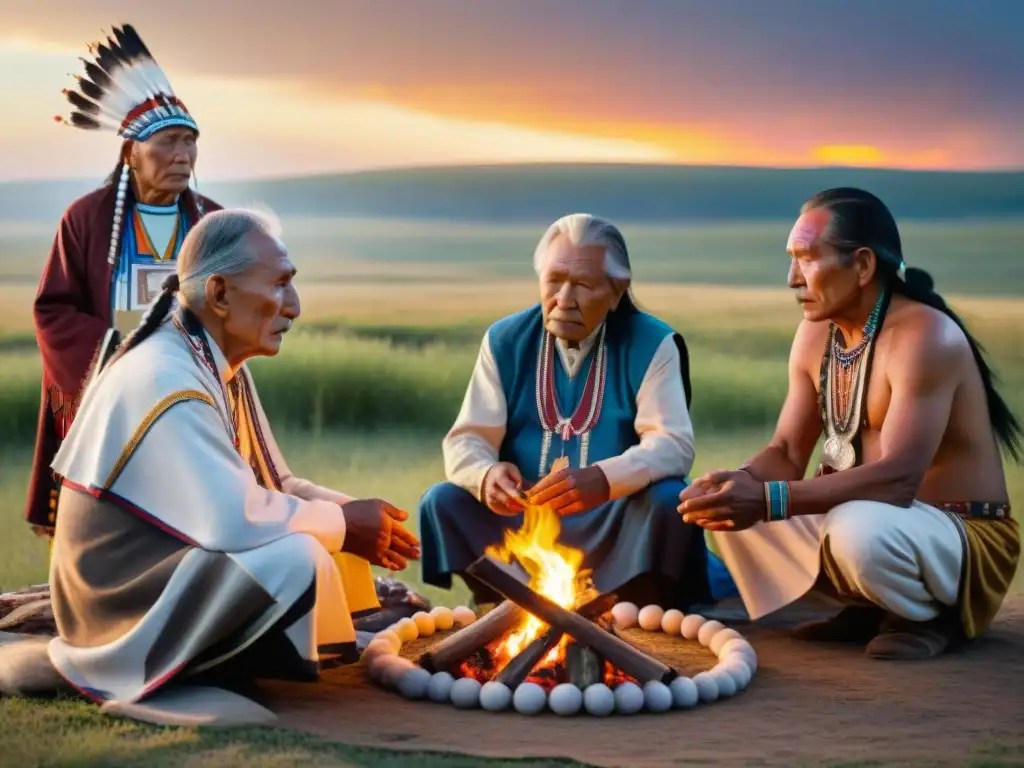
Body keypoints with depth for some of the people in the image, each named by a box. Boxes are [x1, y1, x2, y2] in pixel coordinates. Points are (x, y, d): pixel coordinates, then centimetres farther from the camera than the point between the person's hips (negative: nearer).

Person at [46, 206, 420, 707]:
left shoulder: (218, 366, 4)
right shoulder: (165, 382, -26)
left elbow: (269, 485, 11)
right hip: (130, 606, -10)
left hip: (175, 568, 10)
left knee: (331, 529, 8)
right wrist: (346, 524, -17)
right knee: (298, 556, -28)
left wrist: (353, 514, -6)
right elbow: (235, 519, -32)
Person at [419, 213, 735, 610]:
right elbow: (466, 440, -3)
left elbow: (673, 444, -16)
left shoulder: (651, 344, -6)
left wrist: (604, 480, -38)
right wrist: (487, 476, -29)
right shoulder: (505, 340, 1)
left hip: (618, 524, -2)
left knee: (669, 501, -31)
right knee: (442, 501, -20)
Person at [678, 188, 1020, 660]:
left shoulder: (925, 337, -23)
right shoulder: (815, 334, 3)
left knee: (856, 530, -39)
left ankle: (933, 616, -6)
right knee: (732, 509, -3)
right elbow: (787, 453, 5)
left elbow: (898, 479, -33)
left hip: (967, 541, -8)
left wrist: (769, 500, -38)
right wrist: (738, 482, -19)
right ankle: (872, 610, 6)